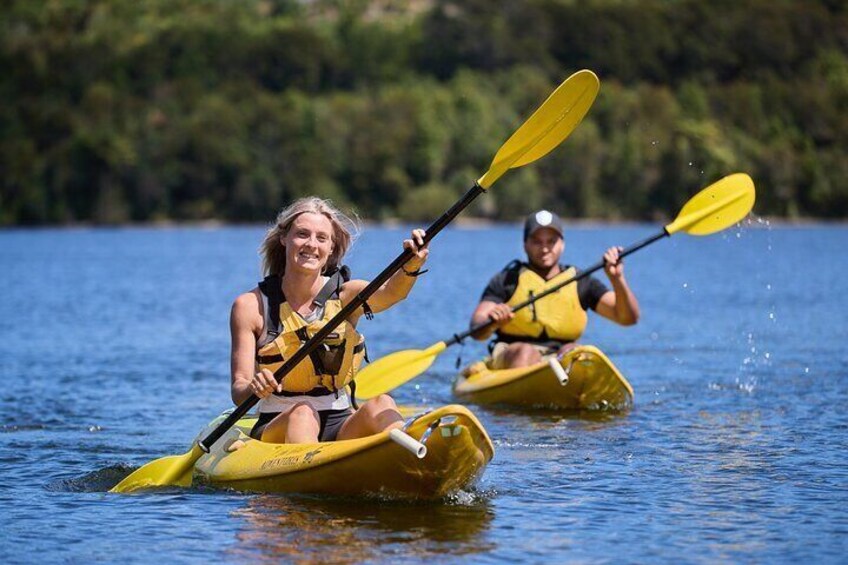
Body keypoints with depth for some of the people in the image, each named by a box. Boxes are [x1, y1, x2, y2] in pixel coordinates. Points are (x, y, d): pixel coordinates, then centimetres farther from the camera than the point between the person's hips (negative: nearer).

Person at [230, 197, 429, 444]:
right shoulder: (252, 305, -1)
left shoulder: (345, 295, 4)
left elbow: (391, 292, -20)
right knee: (302, 414, -33)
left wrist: (411, 266, -42)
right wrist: (253, 388, -29)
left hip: (341, 426, 2)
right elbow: (238, 393, -5)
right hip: (278, 429, -2)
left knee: (380, 405, -27)